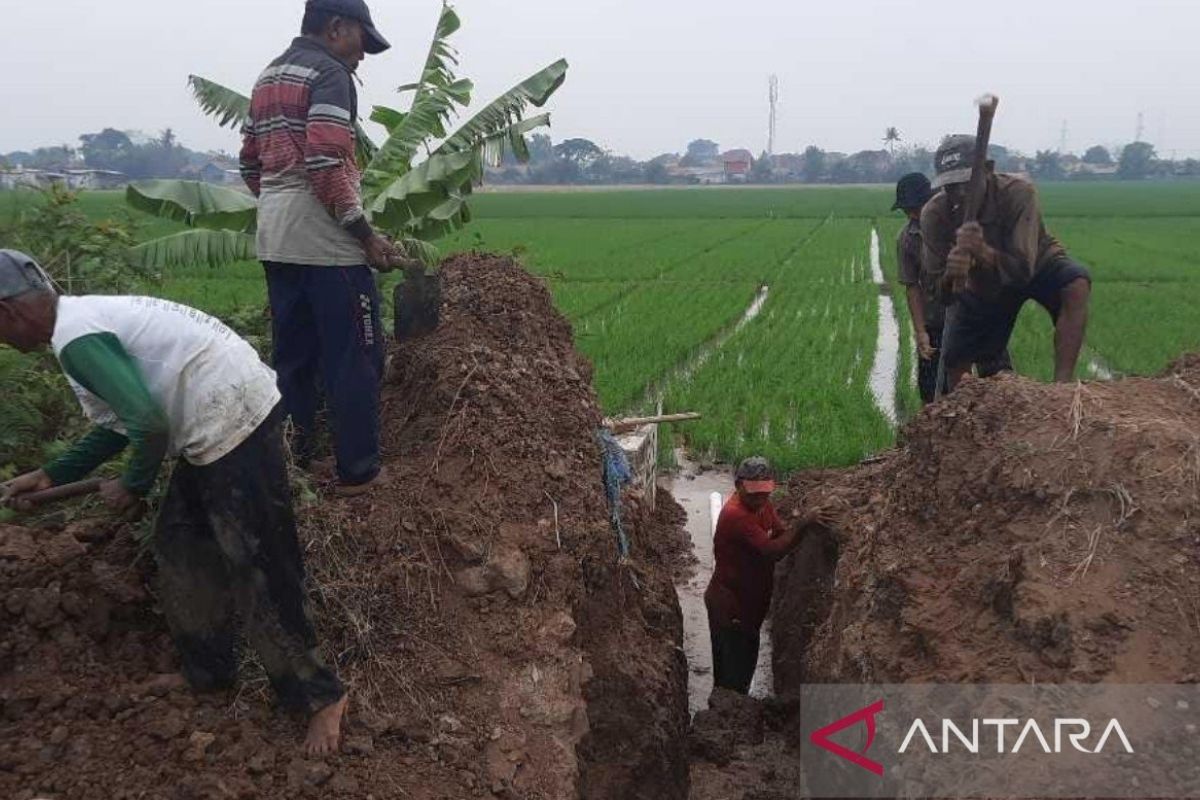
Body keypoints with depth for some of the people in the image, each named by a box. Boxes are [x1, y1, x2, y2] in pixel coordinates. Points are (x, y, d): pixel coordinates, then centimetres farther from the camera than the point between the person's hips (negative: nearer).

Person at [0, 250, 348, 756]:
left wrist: (134, 485, -3)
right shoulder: (88, 316, 17)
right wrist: (52, 475, 24)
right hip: (218, 420, 11)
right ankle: (208, 671, 34)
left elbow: (147, 422, -22)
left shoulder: (75, 338, -15)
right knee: (179, 545, 21)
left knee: (256, 568, -4)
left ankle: (319, 695, 8)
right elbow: (121, 422, 24)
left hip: (233, 421, -11)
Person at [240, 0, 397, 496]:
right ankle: (358, 471, 3)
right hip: (327, 242, -9)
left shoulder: (268, 77, 20)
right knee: (353, 357, -2)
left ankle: (292, 462, 19)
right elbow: (326, 163, -20)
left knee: (293, 356, 13)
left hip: (276, 241, 9)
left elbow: (250, 163, 21)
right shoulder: (329, 72, -9)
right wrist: (366, 234, -17)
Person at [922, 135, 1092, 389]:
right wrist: (951, 275, -49)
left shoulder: (1018, 192, -34)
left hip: (1036, 265, -2)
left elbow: (1023, 270, -41)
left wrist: (984, 252, -60)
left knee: (1076, 285, -35)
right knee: (954, 361, 2)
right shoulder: (934, 214, -26)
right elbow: (941, 291, -24)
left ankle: (1063, 385, -37)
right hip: (982, 284, 3)